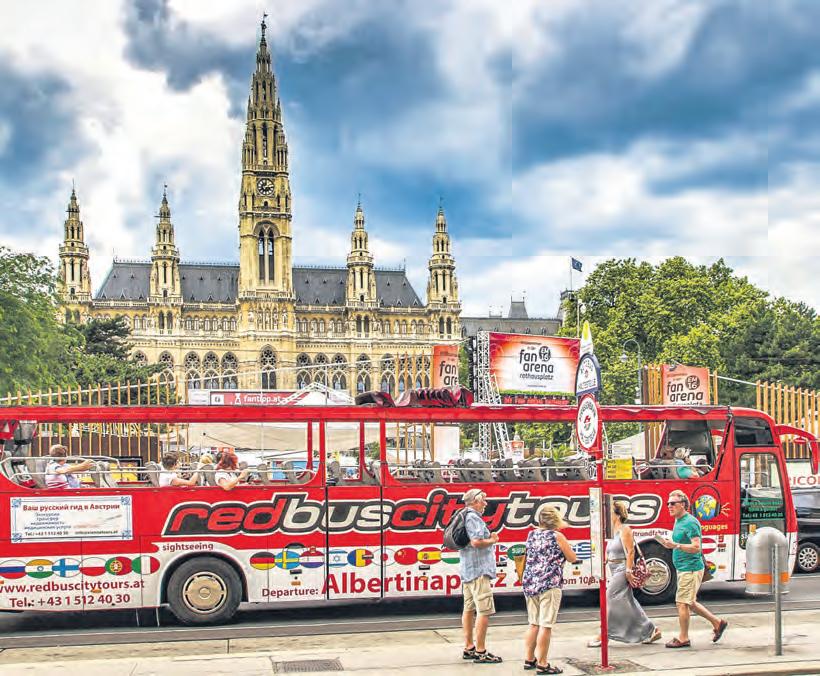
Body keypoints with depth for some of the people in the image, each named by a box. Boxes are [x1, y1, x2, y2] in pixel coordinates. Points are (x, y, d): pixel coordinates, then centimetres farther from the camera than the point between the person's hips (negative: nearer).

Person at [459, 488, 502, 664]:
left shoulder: (464, 517, 17)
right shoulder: (473, 518, -14)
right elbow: (476, 542, -25)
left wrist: (489, 538, 17)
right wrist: (492, 540, -7)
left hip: (467, 570, 11)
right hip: (478, 570, -11)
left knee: (469, 609, 13)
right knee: (485, 610, -9)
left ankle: (469, 648, 19)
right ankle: (481, 652, -8)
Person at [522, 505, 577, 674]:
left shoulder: (532, 534, 9)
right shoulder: (557, 536, -8)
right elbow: (572, 558, 2)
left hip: (530, 583, 6)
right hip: (549, 584, -6)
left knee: (534, 624, 16)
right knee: (546, 625, -3)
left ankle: (529, 659, 21)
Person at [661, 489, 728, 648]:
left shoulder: (690, 522, -16)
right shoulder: (678, 521, 14)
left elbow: (696, 547, -23)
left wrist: (676, 545, -31)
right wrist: (670, 544, 10)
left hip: (690, 569, -10)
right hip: (683, 569, 10)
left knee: (682, 603, -5)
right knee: (690, 603, 17)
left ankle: (683, 639, 4)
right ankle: (718, 623, 28)